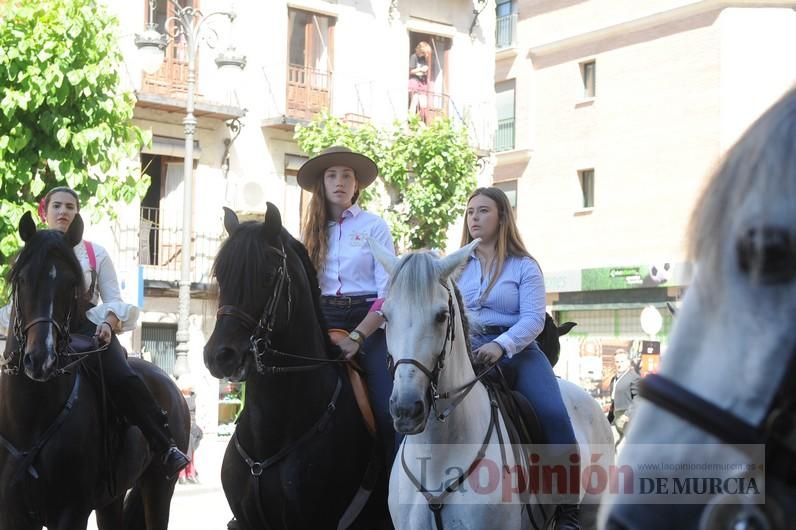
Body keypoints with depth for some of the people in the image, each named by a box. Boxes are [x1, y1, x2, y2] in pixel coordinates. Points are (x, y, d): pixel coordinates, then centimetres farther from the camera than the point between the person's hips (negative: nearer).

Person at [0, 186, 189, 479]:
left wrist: (108, 324, -13)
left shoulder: (95, 254, 13)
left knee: (123, 379, -27)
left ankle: (165, 447, -25)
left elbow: (114, 300, 9)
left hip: (89, 329, -1)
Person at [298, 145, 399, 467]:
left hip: (367, 322, -3)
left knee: (389, 413, -17)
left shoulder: (374, 226, 3)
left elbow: (388, 293, -5)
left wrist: (357, 336, -16)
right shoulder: (312, 231, 14)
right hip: (321, 323, 3)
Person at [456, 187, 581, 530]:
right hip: (465, 351, 3)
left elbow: (533, 319, -7)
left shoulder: (524, 266, 6)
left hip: (516, 350, -3)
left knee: (554, 415, -24)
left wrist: (500, 345, -25)